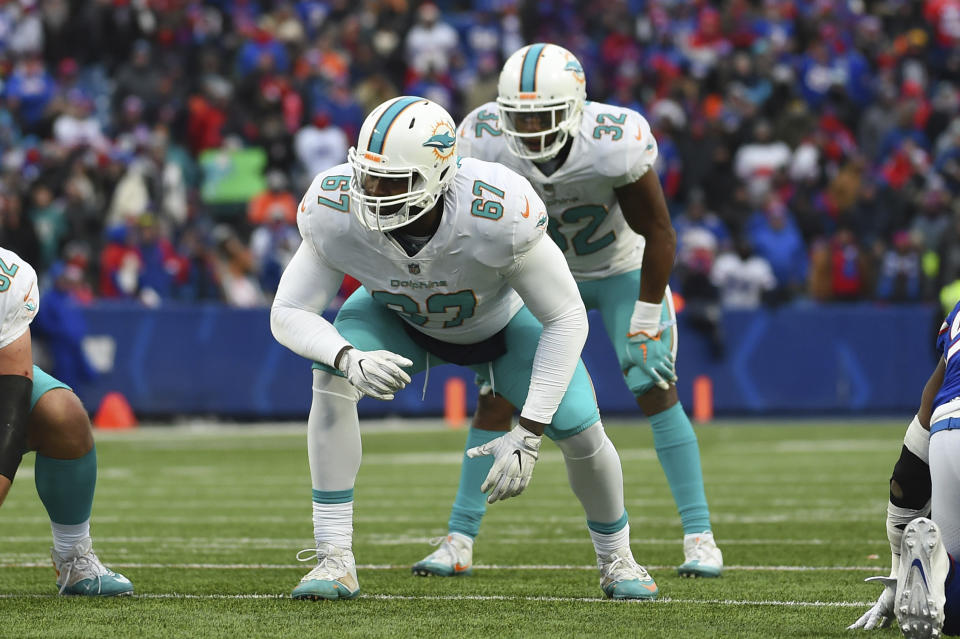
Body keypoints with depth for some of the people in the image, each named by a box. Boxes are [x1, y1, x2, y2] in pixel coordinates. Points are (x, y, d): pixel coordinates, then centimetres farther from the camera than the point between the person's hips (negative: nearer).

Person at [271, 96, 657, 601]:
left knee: (580, 433, -14)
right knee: (331, 376, -28)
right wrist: (351, 360, -48)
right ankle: (334, 560, -21)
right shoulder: (336, 213, -36)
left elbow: (566, 319, -33)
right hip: (400, 318, 1)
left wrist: (528, 435, -38)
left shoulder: (497, 215, -43)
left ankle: (615, 559, 18)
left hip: (500, 320, -1)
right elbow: (288, 313, -26)